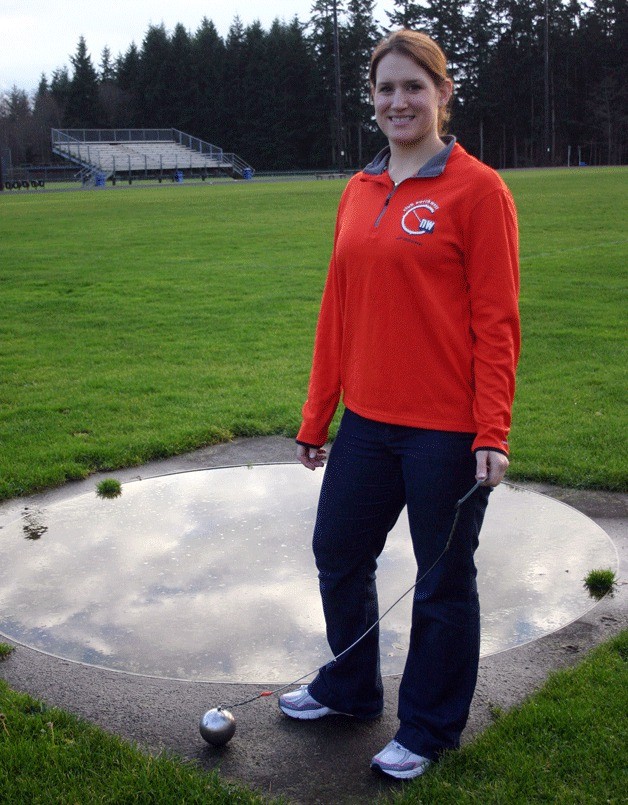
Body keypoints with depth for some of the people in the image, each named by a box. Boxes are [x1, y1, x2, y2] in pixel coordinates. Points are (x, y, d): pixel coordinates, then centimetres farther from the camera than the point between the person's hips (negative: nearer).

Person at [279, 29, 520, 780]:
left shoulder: (476, 189, -9)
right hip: (367, 420, 6)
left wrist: (492, 432, -16)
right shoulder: (359, 192, 9)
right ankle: (349, 688, 42)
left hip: (447, 429, -6)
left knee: (443, 582, 9)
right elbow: (338, 310, 11)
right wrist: (316, 417, 12)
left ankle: (428, 730, 30)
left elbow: (496, 319, -11)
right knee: (338, 554, 18)